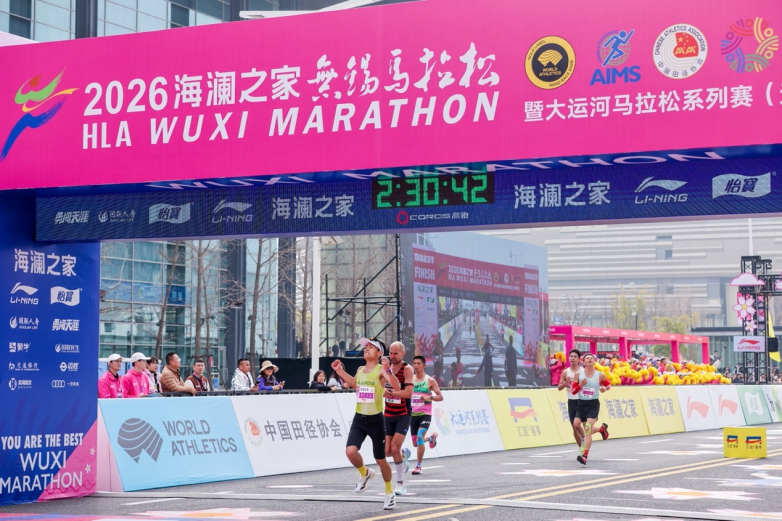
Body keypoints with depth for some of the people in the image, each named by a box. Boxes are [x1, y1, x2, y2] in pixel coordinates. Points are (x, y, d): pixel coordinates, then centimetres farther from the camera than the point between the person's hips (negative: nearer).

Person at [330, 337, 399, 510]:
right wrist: (339, 370, 19)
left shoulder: (381, 370, -12)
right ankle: (364, 474, 16)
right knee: (350, 451, -16)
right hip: (359, 419, 5)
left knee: (380, 459, 6)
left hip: (375, 420, -5)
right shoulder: (360, 370, 7)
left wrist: (387, 371, -41)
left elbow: (396, 387, -27)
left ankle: (389, 493, 26)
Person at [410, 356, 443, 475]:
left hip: (425, 414, -4)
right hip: (413, 414, 4)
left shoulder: (430, 380, -3)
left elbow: (440, 397, -2)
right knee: (415, 443, 12)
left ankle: (418, 466, -14)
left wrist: (429, 397, -20)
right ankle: (431, 437, 46)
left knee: (419, 437, -24)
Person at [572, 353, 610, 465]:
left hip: (593, 404, -4)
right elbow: (573, 391, 2)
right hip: (582, 404, 4)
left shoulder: (600, 375, -3)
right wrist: (580, 385, -17)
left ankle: (585, 456, -21)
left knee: (587, 429, -17)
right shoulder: (579, 374, -1)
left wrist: (605, 388, -7)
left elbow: (608, 384, 15)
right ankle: (601, 429, 48)